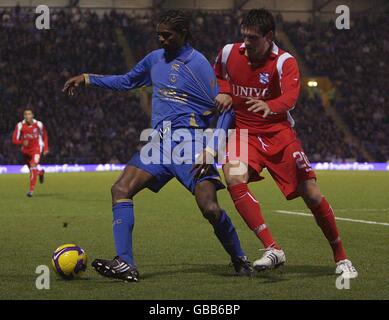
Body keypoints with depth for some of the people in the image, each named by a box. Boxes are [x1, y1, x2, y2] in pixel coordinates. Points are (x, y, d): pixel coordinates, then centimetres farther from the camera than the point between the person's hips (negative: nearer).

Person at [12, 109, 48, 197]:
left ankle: (31, 190, -18)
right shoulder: (20, 125, -12)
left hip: (36, 148, -3)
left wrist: (46, 148, 7)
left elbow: (44, 136, 8)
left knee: (33, 168, -19)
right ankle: (41, 172, 51)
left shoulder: (38, 124, -11)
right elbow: (14, 140, -13)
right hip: (25, 150, 3)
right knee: (32, 169, 15)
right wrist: (22, 142, -32)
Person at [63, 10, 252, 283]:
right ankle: (125, 265, -14)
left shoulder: (198, 64, -6)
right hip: (159, 142, 7)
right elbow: (126, 81, 33)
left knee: (210, 208, -18)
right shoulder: (155, 59, 15)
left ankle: (240, 260, 7)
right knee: (121, 189, -10)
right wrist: (87, 79, 26)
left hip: (188, 143, -7)